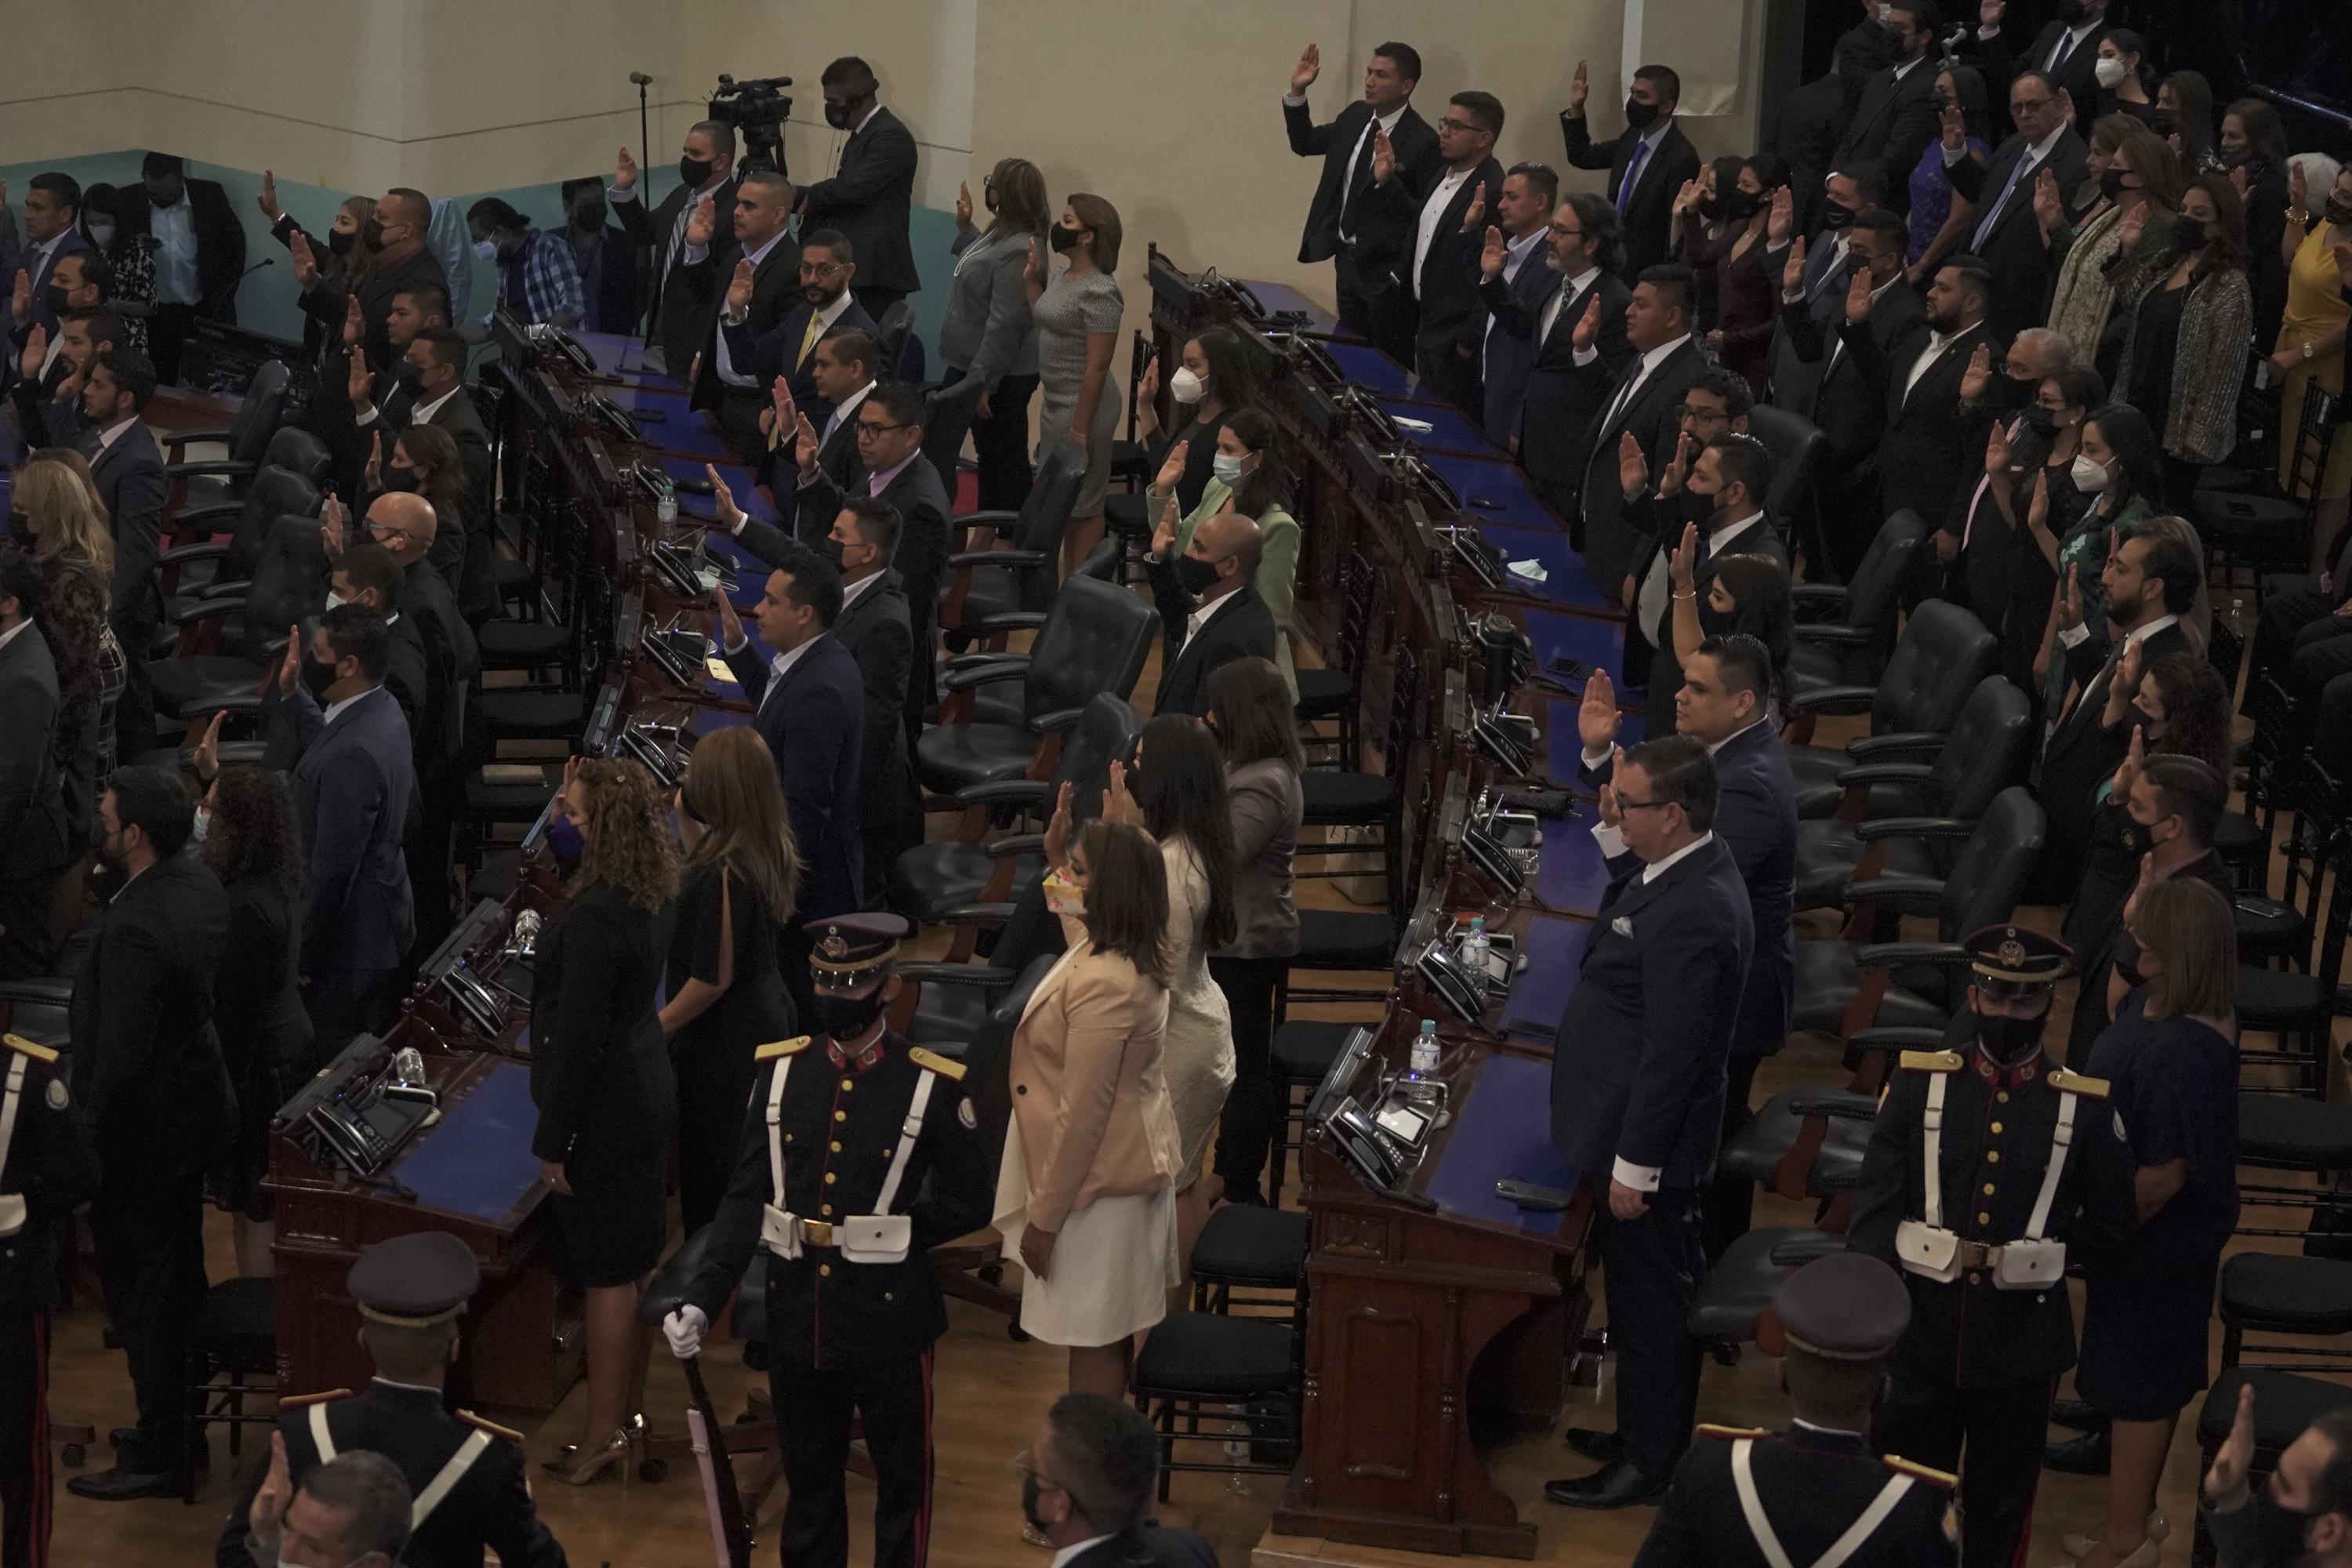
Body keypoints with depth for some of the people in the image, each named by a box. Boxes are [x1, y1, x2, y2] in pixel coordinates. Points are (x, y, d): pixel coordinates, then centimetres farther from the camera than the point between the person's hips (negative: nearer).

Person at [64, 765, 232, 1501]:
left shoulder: (134, 929, -31)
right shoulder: (200, 882, -3)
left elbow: (121, 1060, -27)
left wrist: (89, 1149, -16)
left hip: (140, 1135, -9)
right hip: (195, 1114, 9)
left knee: (141, 1297, 6)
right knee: (180, 1280, 22)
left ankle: (158, 1455, 18)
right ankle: (184, 1428, 36)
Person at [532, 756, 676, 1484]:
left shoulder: (595, 917, -27)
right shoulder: (651, 896, 0)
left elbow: (577, 1035, -23)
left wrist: (553, 1140, -17)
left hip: (605, 1112, -9)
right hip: (647, 1090, 9)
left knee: (607, 1278, 1)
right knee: (635, 1266, 19)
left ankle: (601, 1437, 12)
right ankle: (623, 1410, 32)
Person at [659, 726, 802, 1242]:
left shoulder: (724, 873, -28)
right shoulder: (771, 852, -3)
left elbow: (713, 978, -23)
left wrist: (656, 1030, -10)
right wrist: (688, 823, 5)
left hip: (723, 1043, -8)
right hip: (768, 1017, 8)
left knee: (710, 1168, 7)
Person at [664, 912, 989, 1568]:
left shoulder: (933, 1086, -10)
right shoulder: (779, 1070, -1)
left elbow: (969, 1206, -3)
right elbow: (745, 1197, -2)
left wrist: (885, 1234, -13)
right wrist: (702, 1297, -12)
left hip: (888, 1318, -3)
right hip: (798, 1316, 3)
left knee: (900, 1481, 13)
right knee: (807, 1481, 17)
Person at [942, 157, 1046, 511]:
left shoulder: (1018, 251, -26)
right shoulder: (1002, 235, 6)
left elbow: (1005, 325, -27)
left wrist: (982, 384, -25)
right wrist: (965, 228, 19)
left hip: (1002, 377, -11)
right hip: (970, 364, 11)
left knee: (1004, 459, 0)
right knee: (989, 456, 20)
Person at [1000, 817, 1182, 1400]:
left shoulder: (1102, 985, -29)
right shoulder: (1126, 953, 1)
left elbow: (1082, 1114, -25)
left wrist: (1045, 1216, -18)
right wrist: (1055, 856, 23)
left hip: (1098, 1182, -10)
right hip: (1126, 1168, 10)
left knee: (1093, 1341, 1)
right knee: (1109, 1332, 20)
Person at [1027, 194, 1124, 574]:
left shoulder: (1098, 292, -21)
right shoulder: (1064, 276, 6)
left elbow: (1096, 367, -21)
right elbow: (1045, 325, 18)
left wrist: (1081, 428, -19)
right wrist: (1032, 280, 9)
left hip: (1083, 407, -10)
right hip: (1056, 406, 10)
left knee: (1083, 506, 2)